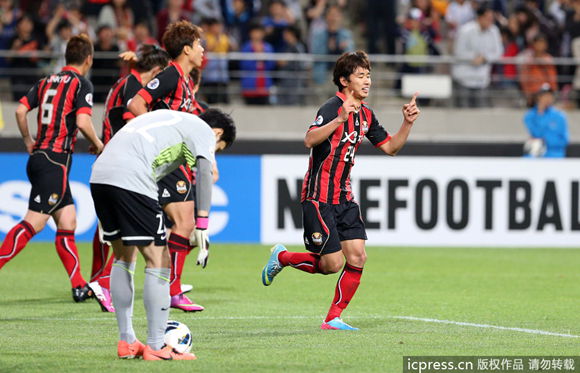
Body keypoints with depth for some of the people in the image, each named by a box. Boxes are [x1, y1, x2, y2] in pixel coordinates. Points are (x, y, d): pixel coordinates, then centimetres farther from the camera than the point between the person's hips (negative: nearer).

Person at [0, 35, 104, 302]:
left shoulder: (47, 81, 15)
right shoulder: (81, 84, -5)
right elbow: (82, 122, -16)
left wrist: (28, 141, 20)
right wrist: (97, 144, 1)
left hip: (38, 157, 8)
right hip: (56, 161, -8)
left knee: (68, 222, 9)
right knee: (33, 223, -11)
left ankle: (80, 287, 8)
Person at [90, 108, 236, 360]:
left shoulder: (171, 119, 33)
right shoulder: (203, 130, 10)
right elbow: (204, 171, -9)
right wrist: (202, 224, -15)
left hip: (99, 176, 9)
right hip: (131, 179, -8)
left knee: (124, 256, 21)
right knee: (158, 261, -1)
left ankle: (126, 343, 23)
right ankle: (155, 347, 0)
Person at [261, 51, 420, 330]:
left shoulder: (365, 114, 10)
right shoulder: (332, 108, -16)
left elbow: (390, 147, 19)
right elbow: (310, 140, -32)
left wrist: (407, 123, 4)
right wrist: (340, 119, -42)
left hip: (344, 197, 8)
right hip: (319, 197, -8)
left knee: (357, 257, -3)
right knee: (331, 264, -7)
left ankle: (333, 318, 7)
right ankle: (281, 257, 19)